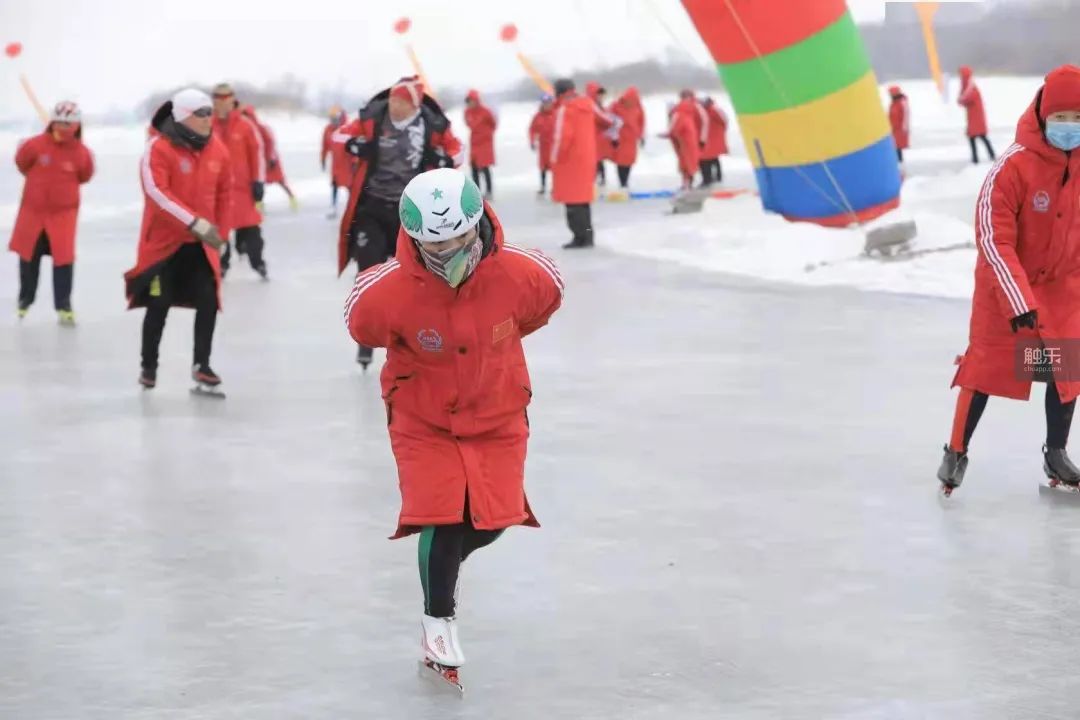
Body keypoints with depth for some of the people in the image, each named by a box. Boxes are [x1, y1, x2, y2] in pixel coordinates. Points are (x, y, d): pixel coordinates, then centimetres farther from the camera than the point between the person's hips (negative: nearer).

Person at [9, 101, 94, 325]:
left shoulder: (81, 153, -11)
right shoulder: (35, 145, -13)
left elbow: (84, 176, 7)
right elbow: (22, 163, 5)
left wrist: (64, 183, 3)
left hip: (63, 211, -1)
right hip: (33, 209, 1)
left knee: (63, 258, -6)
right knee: (29, 256, 15)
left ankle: (63, 306, 2)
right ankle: (25, 299, 35)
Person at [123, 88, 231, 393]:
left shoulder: (218, 149, 0)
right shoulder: (158, 149, -17)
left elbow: (225, 193, 11)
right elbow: (157, 192, -26)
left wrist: (219, 232, 8)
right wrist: (194, 222, -31)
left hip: (200, 242, 4)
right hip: (164, 240, -4)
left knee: (209, 299, -3)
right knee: (159, 304, 3)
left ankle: (201, 365, 9)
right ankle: (148, 366, 20)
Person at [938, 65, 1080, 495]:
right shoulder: (1015, 165, -25)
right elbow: (993, 237, -25)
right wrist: (1019, 300, -29)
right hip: (1005, 283, -4)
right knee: (986, 364, 1)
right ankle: (956, 453, 16)